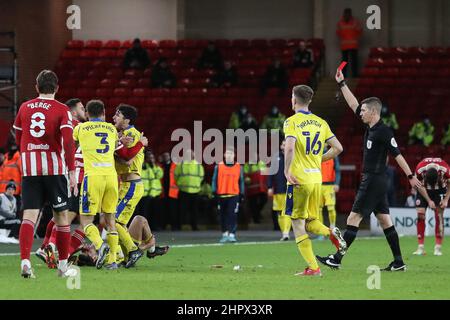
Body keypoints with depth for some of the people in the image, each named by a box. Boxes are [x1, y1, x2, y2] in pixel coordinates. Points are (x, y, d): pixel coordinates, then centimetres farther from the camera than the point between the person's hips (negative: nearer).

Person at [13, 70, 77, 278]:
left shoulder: (24, 108, 9)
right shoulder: (62, 110, -2)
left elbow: (18, 140, 18)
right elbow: (68, 141, -13)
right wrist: (72, 171, -13)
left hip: (29, 168, 2)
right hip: (54, 167, -2)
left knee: (29, 216, -4)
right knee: (61, 216, 10)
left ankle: (25, 261, -22)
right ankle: (63, 265, 16)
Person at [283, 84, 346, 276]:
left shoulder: (292, 121, -7)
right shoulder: (320, 123, 10)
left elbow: (289, 147, -24)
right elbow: (338, 148, 10)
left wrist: (286, 170, -13)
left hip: (299, 179, -6)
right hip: (316, 179, 6)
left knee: (298, 225, 1)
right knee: (310, 222, 17)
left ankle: (313, 267, -6)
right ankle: (331, 233, -15)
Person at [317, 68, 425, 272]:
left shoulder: (383, 132, -14)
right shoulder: (370, 127, 11)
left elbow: (397, 155, -14)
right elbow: (353, 105, 19)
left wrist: (410, 176, -14)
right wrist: (342, 84, 20)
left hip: (374, 181, -9)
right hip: (372, 180, 9)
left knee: (354, 218, -7)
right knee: (384, 220, 8)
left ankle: (337, 259, -6)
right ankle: (398, 262, 8)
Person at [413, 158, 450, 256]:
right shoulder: (420, 169, -32)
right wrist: (429, 201, -17)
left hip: (440, 190, -1)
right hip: (424, 190, 1)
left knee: (439, 214, -12)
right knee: (420, 214, -11)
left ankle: (438, 248, -11)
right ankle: (421, 247, -7)